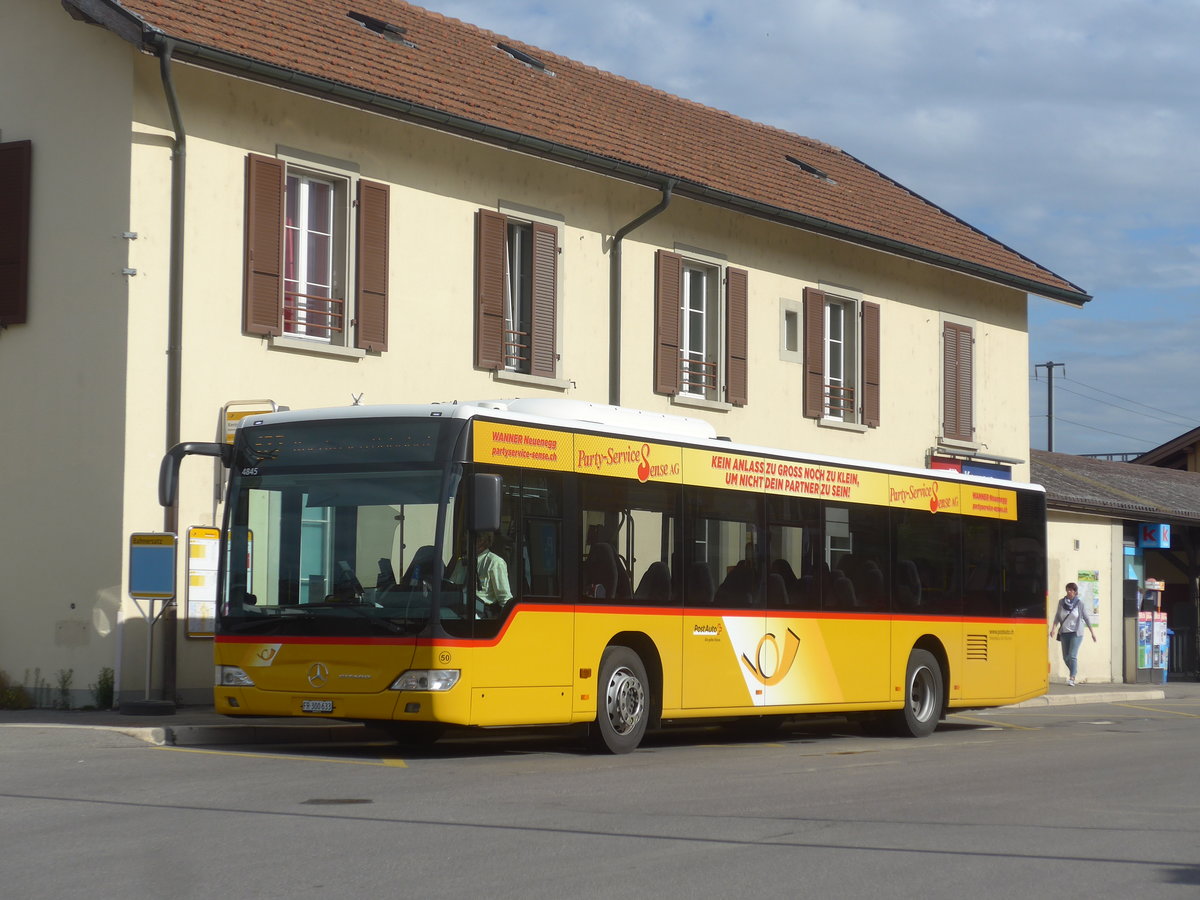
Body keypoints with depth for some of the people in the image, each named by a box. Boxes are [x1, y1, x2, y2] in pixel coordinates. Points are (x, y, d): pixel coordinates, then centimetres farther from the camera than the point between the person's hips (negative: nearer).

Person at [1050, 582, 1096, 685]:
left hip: (1076, 633, -4)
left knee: (1072, 656, -16)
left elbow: (1086, 618, 2)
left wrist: (1092, 632, 5)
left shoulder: (1079, 604, -4)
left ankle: (1072, 678, -15)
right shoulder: (1061, 602, 2)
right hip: (1064, 633, 4)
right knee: (1065, 657, 9)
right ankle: (1074, 672, 33)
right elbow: (1057, 617, 6)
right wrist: (1053, 628, -8)